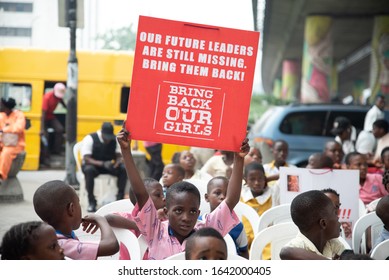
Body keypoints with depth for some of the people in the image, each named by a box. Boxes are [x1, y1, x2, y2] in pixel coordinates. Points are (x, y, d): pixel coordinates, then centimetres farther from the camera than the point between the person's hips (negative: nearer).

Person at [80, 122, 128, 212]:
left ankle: (120, 198, -14)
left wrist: (117, 163, -25)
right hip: (93, 165, -4)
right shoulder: (90, 139, -17)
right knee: (89, 170, -40)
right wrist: (102, 164, -37)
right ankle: (92, 202, -30)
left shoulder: (114, 139, -2)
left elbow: (119, 156, 1)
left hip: (108, 166, 4)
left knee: (123, 169, -23)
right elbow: (86, 159, -23)